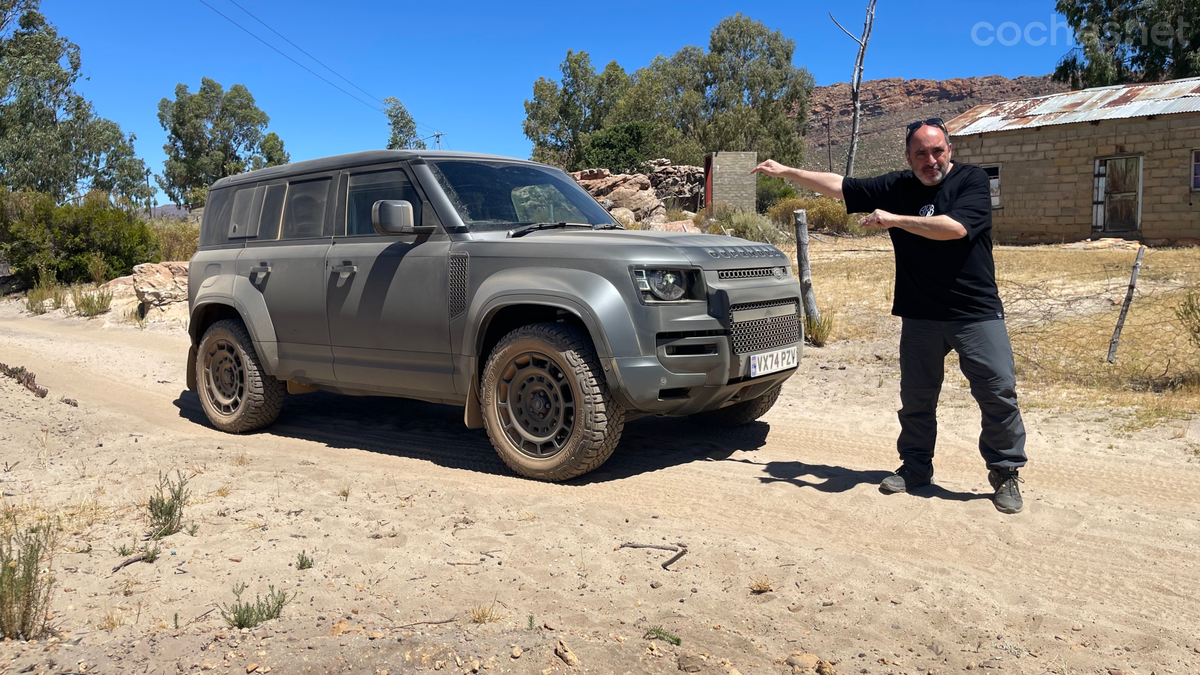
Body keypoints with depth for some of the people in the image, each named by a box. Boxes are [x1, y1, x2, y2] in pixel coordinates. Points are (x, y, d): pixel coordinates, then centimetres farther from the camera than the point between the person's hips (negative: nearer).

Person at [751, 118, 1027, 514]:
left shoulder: (972, 181, -4)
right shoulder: (896, 188, 7)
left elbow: (954, 227, -21)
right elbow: (838, 186, 12)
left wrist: (894, 219, -18)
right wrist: (786, 172, 13)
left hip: (976, 312, -3)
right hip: (920, 315, 4)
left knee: (999, 392, -3)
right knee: (916, 396, 10)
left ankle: (1006, 473, 13)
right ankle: (916, 467, 25)